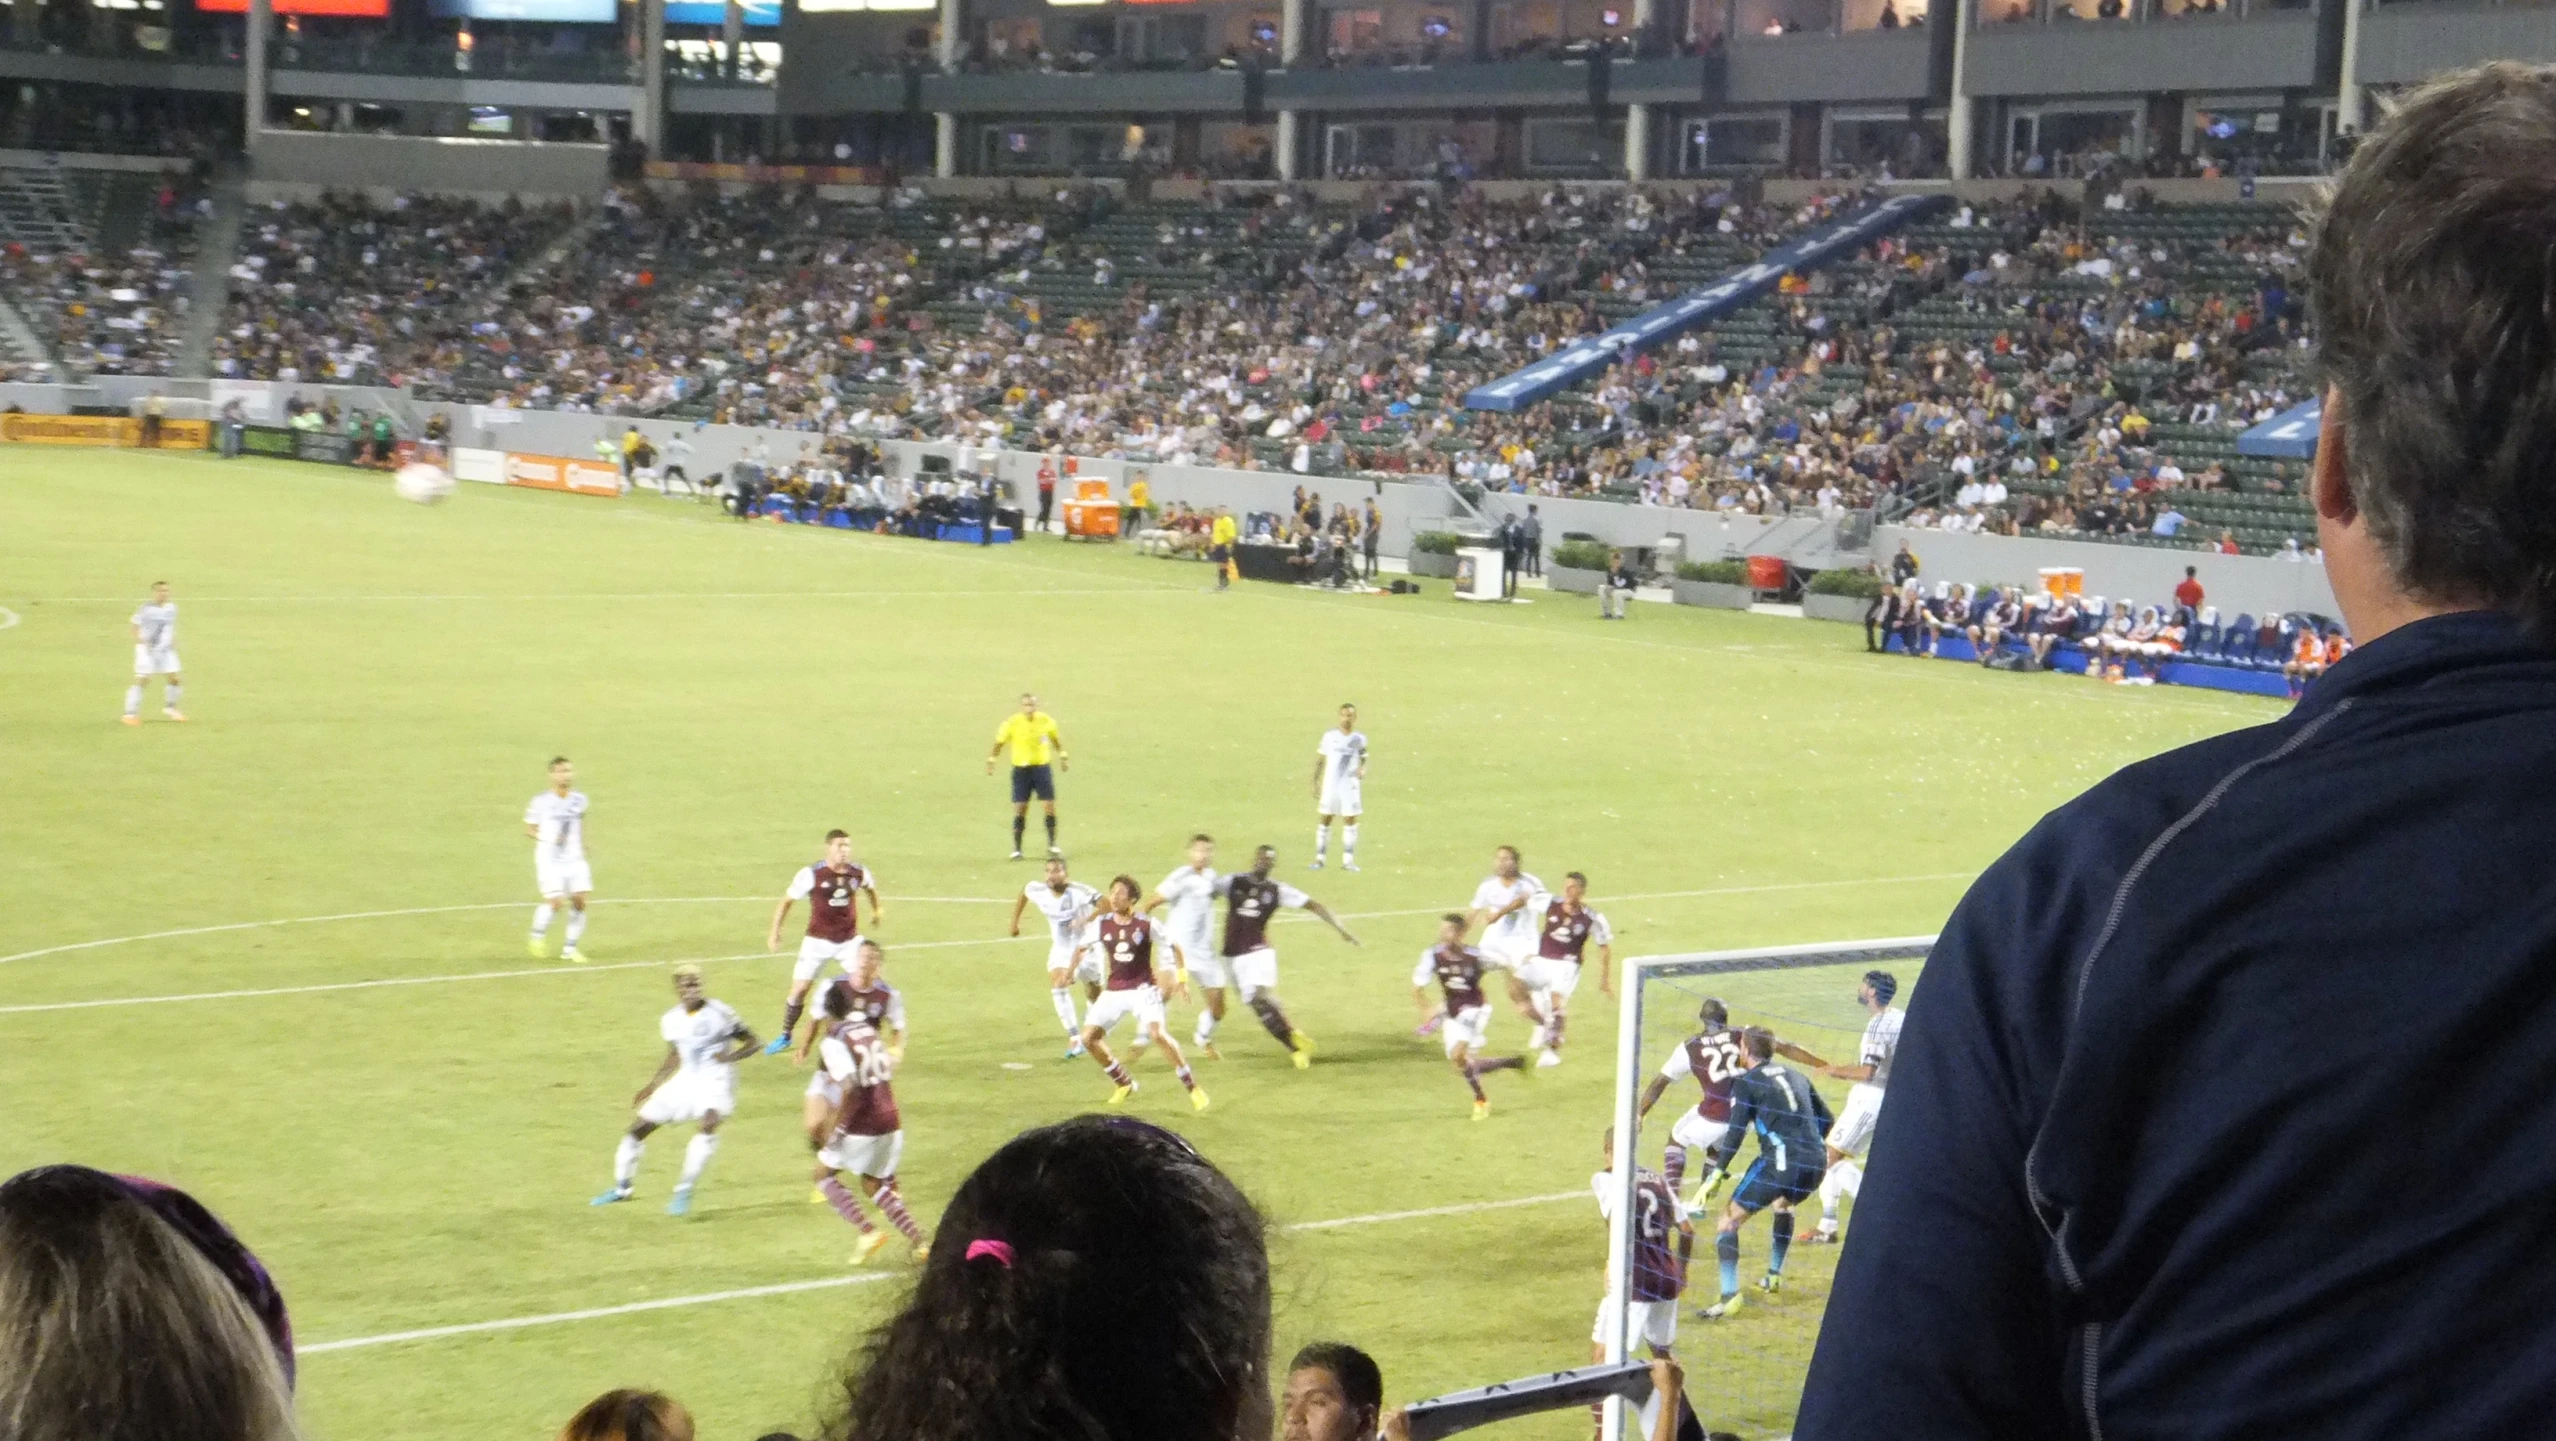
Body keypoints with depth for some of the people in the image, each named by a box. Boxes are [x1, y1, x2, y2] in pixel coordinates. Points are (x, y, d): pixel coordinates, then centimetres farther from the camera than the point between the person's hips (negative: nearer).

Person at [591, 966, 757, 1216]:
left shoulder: (719, 1014, -14)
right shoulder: (671, 1021, 1)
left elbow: (751, 1043, -8)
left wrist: (732, 1055, -27)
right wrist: (652, 1085, 16)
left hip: (715, 1081, -5)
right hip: (685, 1080, 5)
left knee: (708, 1125, -35)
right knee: (638, 1128, 6)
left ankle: (684, 1192, -25)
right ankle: (621, 1188, 28)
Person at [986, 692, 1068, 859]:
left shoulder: (1046, 721, -5)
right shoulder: (1012, 723, -11)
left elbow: (1056, 738, 13)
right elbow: (999, 742, 0)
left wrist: (1062, 757, 17)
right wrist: (991, 761, 0)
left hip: (1042, 767, 2)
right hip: (1021, 769, -2)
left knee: (1050, 806, -4)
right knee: (1020, 809, -3)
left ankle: (1052, 845, 9)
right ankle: (1016, 849, 5)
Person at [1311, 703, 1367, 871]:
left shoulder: (1359, 738, 0)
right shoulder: (1329, 736, -1)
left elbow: (1364, 759, 6)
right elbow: (1320, 761, 4)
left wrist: (1362, 771, -17)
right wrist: (1315, 783, 2)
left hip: (1350, 785, 0)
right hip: (1330, 784, 0)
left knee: (1350, 821, 0)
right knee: (1324, 820, 3)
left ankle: (1348, 860, 4)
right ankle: (1319, 858, 8)